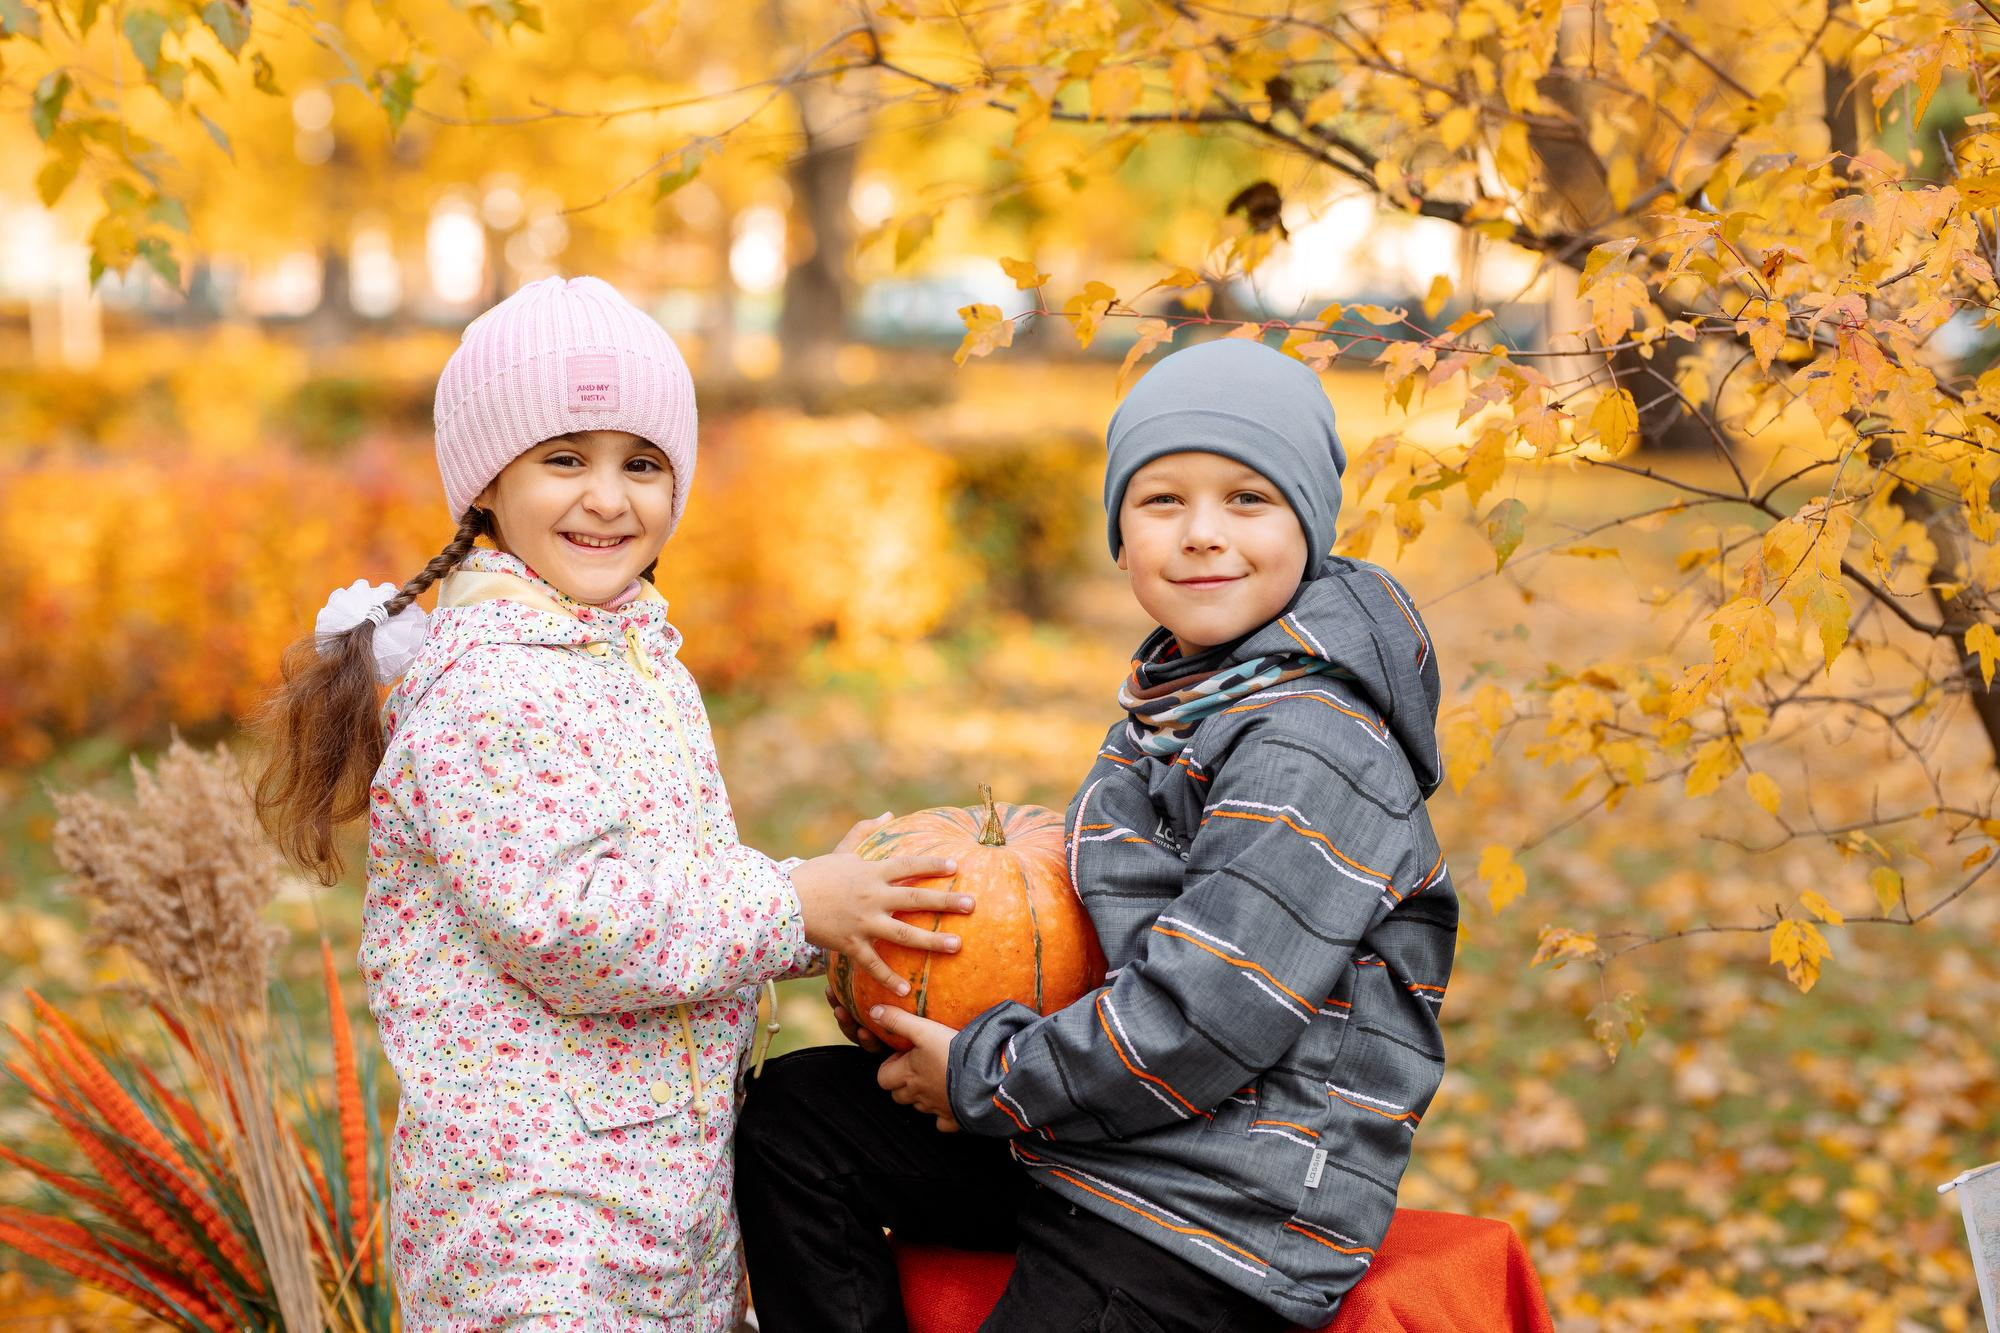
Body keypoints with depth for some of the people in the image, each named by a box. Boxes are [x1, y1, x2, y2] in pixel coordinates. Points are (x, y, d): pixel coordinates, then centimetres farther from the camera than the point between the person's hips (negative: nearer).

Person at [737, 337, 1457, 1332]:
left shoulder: (1310, 750, -22)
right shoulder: (1179, 693, 9)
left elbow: (1200, 1019, -26)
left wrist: (981, 1078, -13)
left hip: (1221, 1217, -10)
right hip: (1106, 1141, 10)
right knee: (797, 1110, 9)